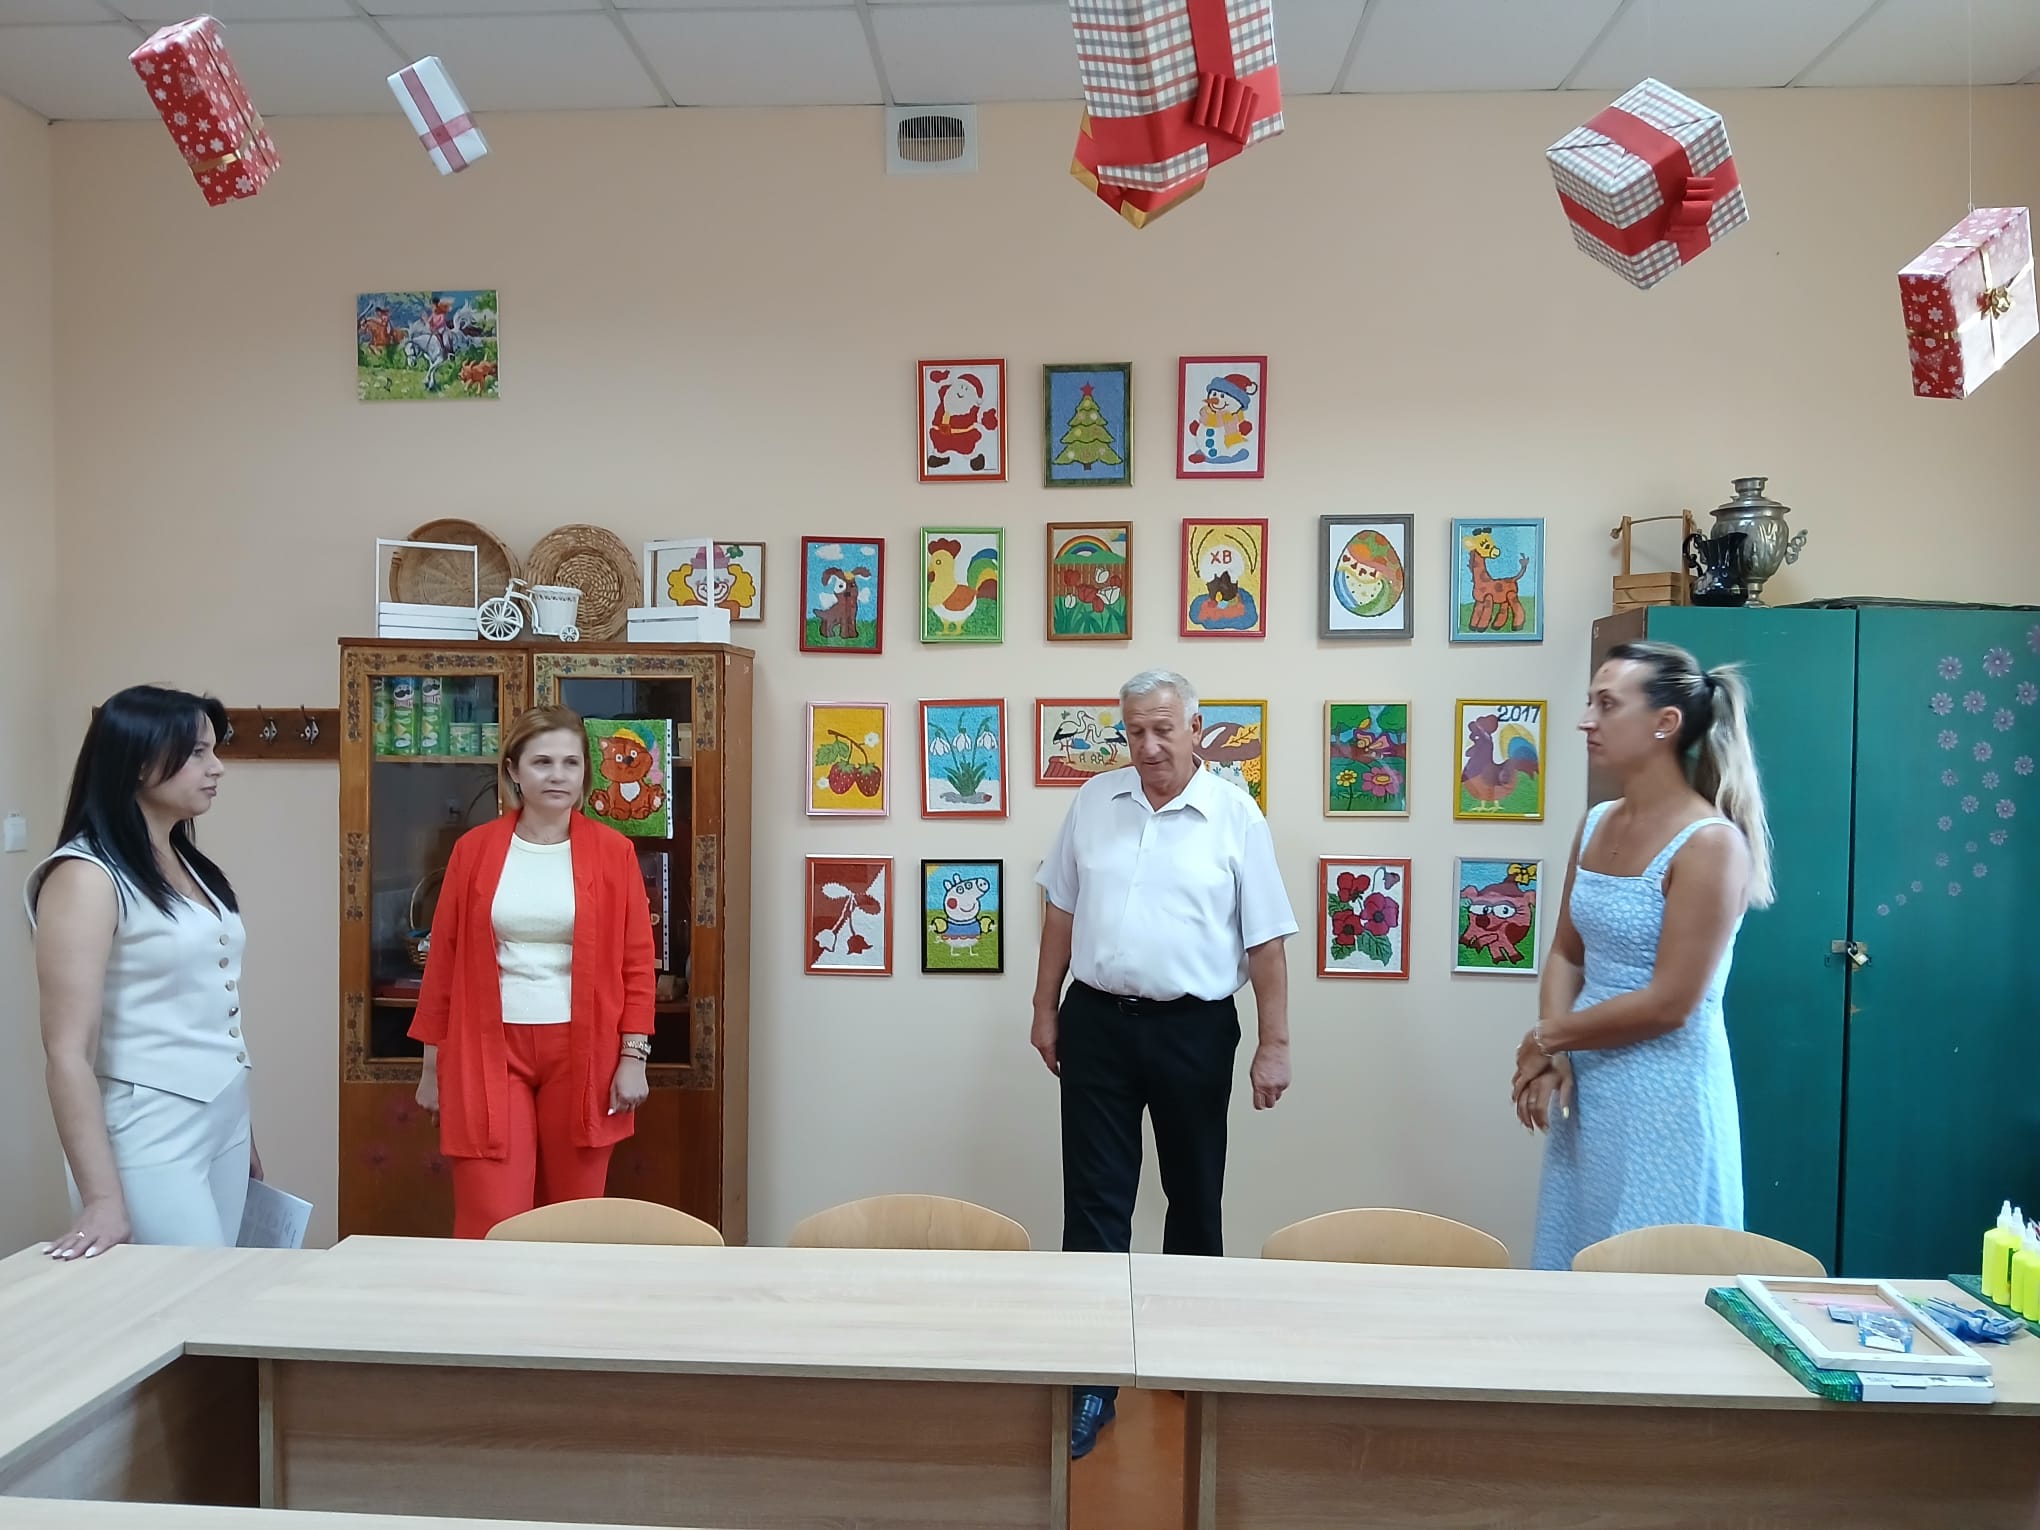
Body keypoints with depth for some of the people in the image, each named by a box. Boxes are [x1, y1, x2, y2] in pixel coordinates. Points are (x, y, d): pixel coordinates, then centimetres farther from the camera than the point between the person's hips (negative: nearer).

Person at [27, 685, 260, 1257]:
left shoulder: (191, 866, 10)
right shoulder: (87, 876, -13)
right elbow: (68, 1052, -17)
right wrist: (102, 1198, -21)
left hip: (224, 1125, 7)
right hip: (150, 1137, -7)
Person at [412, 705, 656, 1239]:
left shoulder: (613, 852, 1)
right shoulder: (474, 850, 3)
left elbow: (637, 960, 2)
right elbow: (444, 959, 6)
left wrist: (633, 1056, -3)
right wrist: (433, 1061, 6)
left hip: (582, 1054, 0)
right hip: (490, 1051, 0)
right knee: (491, 1224, -2)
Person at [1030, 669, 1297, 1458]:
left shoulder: (1235, 815, -6)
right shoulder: (1093, 802, 3)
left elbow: (1265, 940, -5)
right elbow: (1062, 912, 9)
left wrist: (1275, 1043, -6)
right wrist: (1046, 1009, 8)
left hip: (1193, 1029, -1)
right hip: (1098, 1022, 2)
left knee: (1194, 1198, 15)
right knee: (1094, 1202, 3)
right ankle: (1092, 1376, 12)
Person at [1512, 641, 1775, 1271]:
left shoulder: (1710, 844, -17)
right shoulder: (1595, 825, 5)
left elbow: (1668, 1005, -19)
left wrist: (1545, 1039, -9)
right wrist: (1554, 1056, -6)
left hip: (1665, 1096, -7)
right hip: (1586, 1086, 7)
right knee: (1574, 1267, 17)